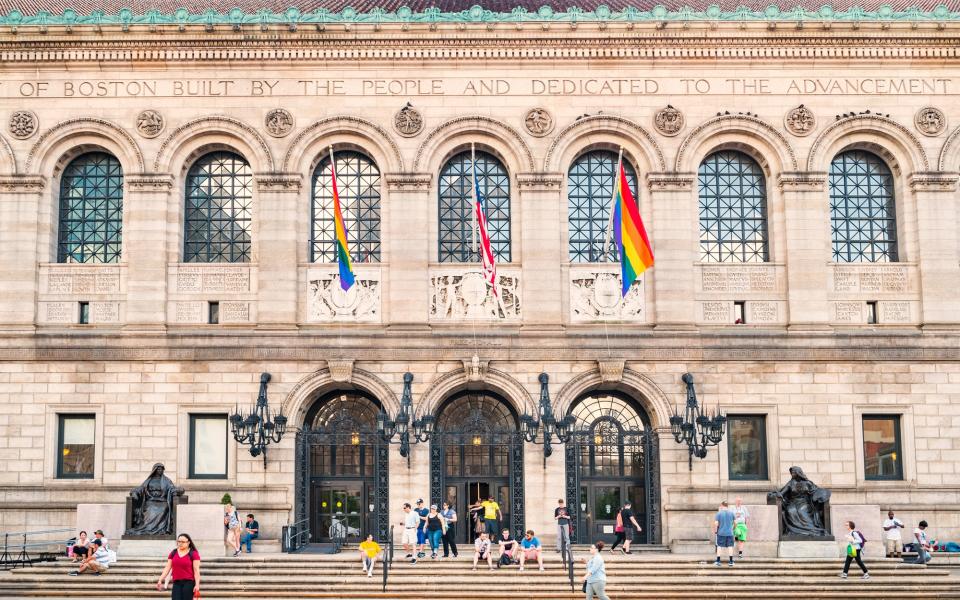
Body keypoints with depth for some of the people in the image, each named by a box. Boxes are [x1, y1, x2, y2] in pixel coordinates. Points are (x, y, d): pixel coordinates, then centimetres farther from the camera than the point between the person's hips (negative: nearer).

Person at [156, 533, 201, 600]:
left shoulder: (193, 554, -3)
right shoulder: (173, 553, 10)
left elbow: (196, 570, -7)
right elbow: (167, 567, 9)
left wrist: (197, 584, -14)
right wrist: (160, 580, 1)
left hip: (188, 583, -4)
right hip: (176, 583, 4)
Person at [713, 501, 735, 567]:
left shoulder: (719, 513, -6)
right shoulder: (731, 513, 1)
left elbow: (716, 523, -11)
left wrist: (715, 531, 3)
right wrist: (733, 529, 25)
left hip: (721, 533, -2)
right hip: (730, 533, 2)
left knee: (719, 546, 6)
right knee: (730, 546, 8)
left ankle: (718, 561, 7)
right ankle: (731, 562, 8)